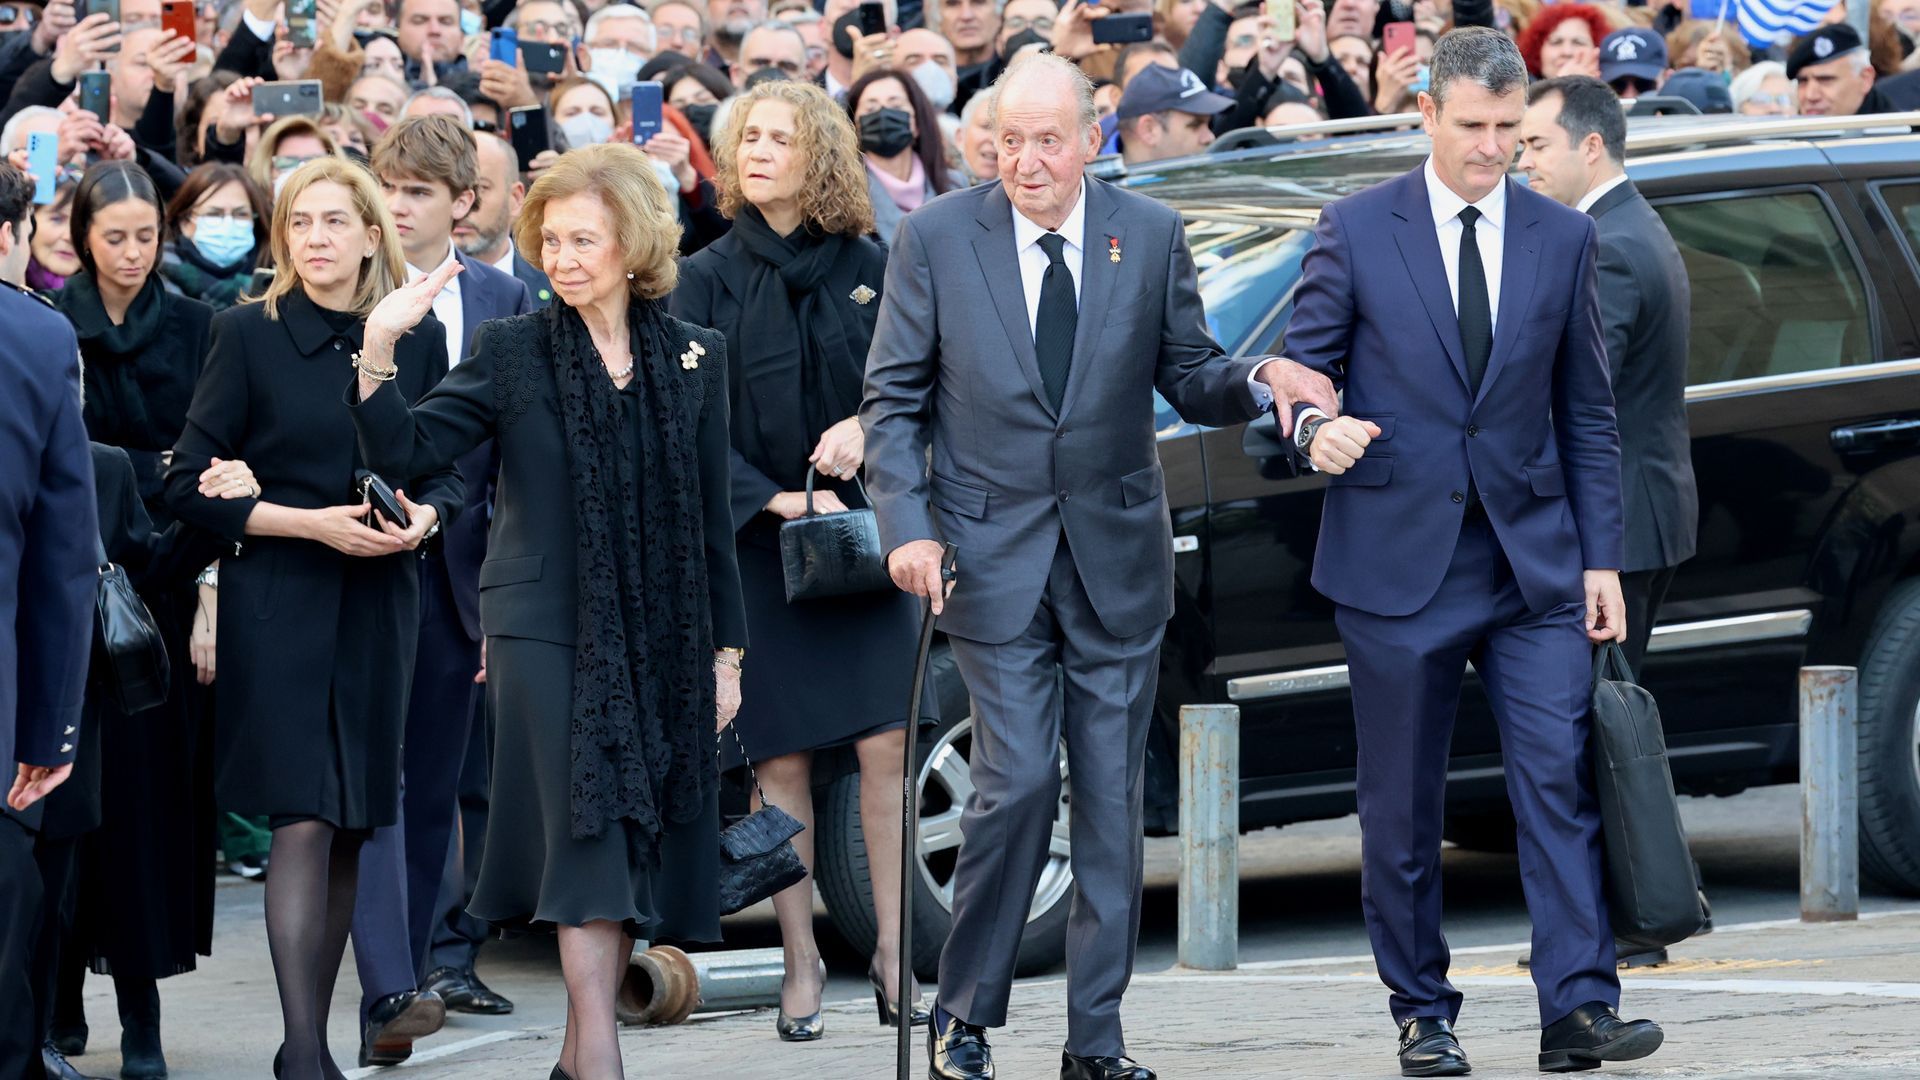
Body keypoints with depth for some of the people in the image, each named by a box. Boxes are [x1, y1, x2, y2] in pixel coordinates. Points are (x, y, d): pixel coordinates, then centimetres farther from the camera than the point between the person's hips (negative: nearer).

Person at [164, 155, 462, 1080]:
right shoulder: (249, 335, -2)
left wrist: (424, 516, -8)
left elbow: (450, 472, 15)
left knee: (352, 827, 6)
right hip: (279, 601, -4)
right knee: (302, 820, -12)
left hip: (381, 604, 4)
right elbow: (191, 483, -4)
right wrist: (309, 523, -14)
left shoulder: (417, 341, 7)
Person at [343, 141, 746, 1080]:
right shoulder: (512, 352, 1)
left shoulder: (692, 359, 7)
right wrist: (377, 350, -21)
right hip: (547, 630, -3)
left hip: (661, 639, 3)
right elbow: (402, 453, -7)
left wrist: (726, 651, 10)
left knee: (641, 844, 4)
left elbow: (712, 520, 11)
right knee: (587, 835, -12)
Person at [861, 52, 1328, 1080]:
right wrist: (906, 523, -10)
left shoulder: (1151, 235, 1)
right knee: (1018, 781, -11)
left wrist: (1260, 378, -14)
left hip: (1116, 558, 2)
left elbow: (1189, 380, 7)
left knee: (1112, 799, 3)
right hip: (993, 558, -2)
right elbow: (893, 399, 2)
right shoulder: (935, 239, -3)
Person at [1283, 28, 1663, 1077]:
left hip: (1533, 557, 1)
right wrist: (1317, 426, -20)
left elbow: (1587, 411, 11)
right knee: (1401, 805, 3)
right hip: (1397, 557, -1)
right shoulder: (1356, 230, 0)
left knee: (1559, 780, -8)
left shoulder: (1562, 238, 7)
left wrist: (1602, 558, 6)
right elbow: (1302, 365, 4)